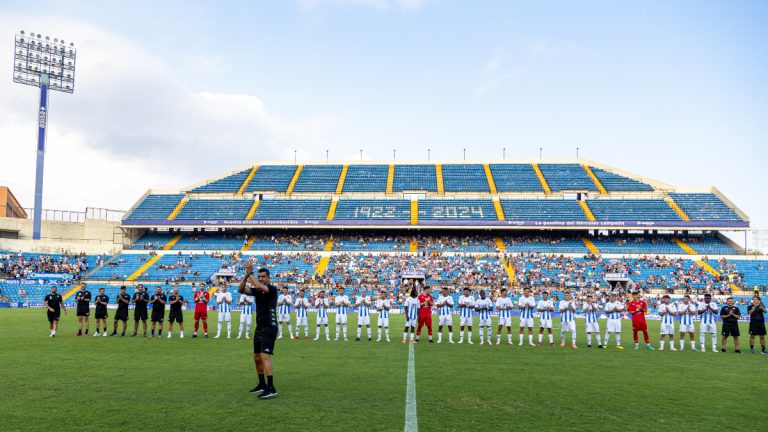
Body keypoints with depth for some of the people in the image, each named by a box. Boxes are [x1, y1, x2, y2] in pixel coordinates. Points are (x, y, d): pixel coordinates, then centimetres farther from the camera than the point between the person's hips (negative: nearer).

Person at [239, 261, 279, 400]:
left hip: (269, 328, -8)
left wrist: (250, 272, -21)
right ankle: (262, 385, 27)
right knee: (257, 357, 14)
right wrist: (246, 275, -15)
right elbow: (241, 290, -2)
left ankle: (271, 388, -18)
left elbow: (260, 287, -28)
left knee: (265, 356, -17)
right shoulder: (257, 290, 11)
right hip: (259, 327, 8)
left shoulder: (272, 289, -9)